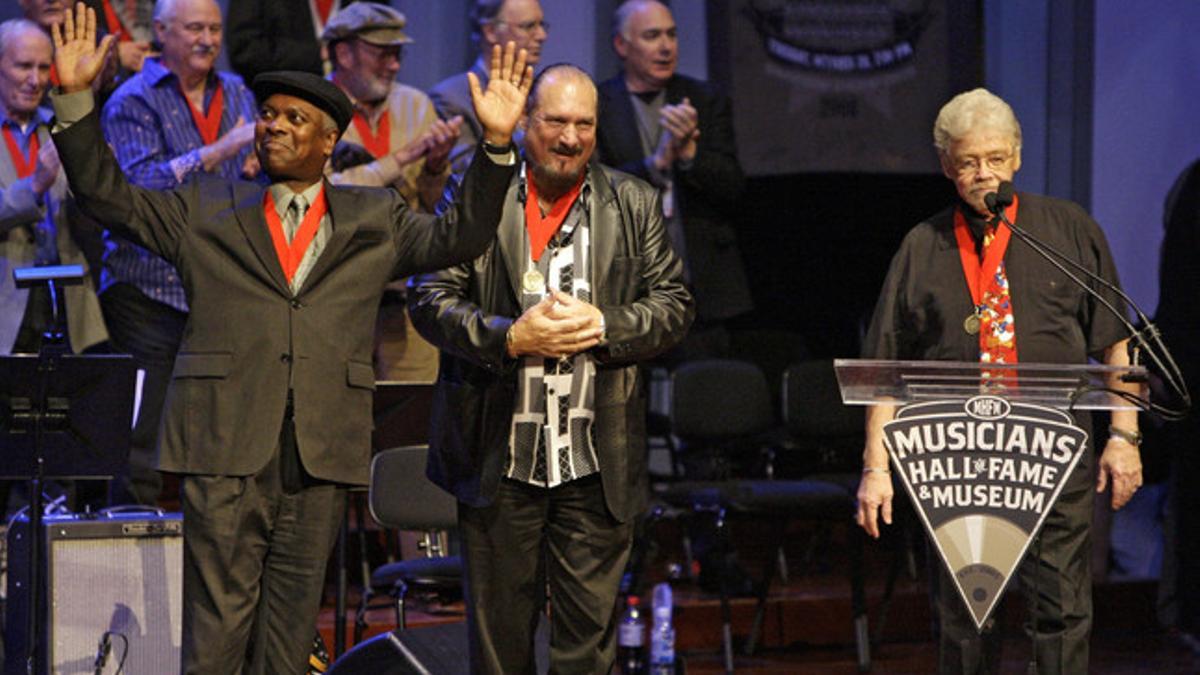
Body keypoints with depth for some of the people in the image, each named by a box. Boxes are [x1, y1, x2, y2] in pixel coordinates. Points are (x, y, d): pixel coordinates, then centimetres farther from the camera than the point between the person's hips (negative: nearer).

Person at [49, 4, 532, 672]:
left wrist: (496, 144, -3)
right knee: (218, 617, -4)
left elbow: (458, 238, 9)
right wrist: (76, 100, 0)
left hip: (323, 450, 1)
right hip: (226, 443, -1)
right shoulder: (206, 209, 13)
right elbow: (109, 194, 12)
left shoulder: (375, 221, 15)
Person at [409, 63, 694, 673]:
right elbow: (429, 300, -3)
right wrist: (510, 337, -17)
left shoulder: (634, 206, 9)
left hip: (597, 463, 1)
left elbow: (674, 306, 6)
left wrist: (603, 325, -12)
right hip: (499, 459, -1)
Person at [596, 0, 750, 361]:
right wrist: (657, 162, -19)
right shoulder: (594, 106, 4)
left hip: (701, 287, 2)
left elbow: (732, 188, 3)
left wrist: (690, 153, -15)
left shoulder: (708, 102, 11)